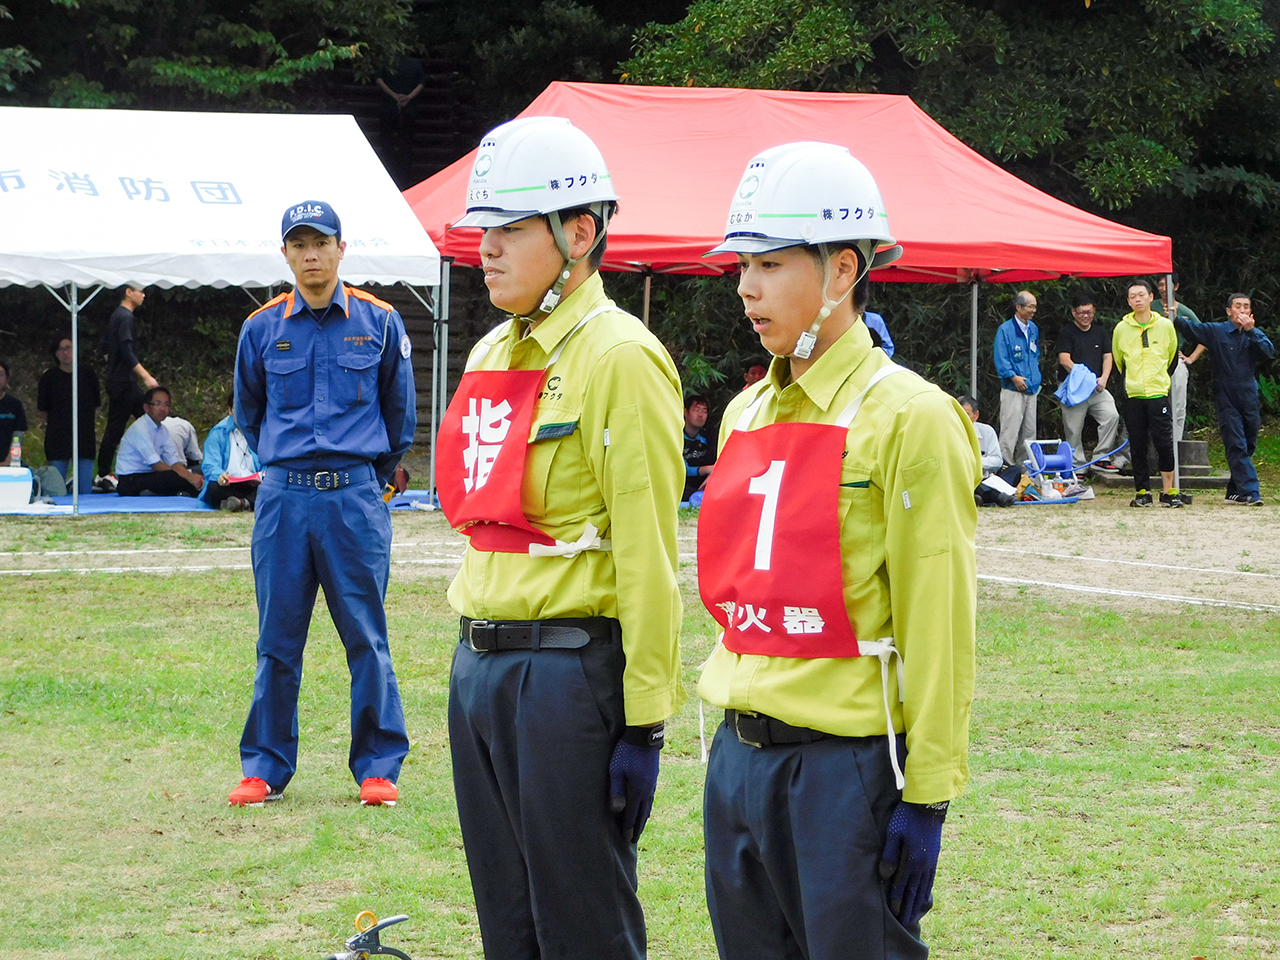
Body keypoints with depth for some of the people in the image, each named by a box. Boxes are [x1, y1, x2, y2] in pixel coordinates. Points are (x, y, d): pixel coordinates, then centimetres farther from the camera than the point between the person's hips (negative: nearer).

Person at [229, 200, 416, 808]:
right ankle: (265, 766, 12)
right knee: (277, 639, 5)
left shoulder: (378, 323, 3)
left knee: (366, 637, 0)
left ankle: (378, 766, 6)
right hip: (284, 498, 1)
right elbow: (247, 412, 22)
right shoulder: (262, 329, 6)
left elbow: (400, 412, 15)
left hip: (356, 496, -1)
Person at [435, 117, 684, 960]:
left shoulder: (618, 359, -13)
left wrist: (645, 718, -18)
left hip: (571, 666, -9)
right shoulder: (494, 354, 14)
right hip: (482, 666, 9)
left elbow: (647, 554, -16)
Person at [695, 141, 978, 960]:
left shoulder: (908, 419, -11)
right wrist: (738, 730, 18)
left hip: (849, 766, -7)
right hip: (742, 759, 7)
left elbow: (939, 626, -13)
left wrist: (926, 799, -14)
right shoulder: (748, 414, 11)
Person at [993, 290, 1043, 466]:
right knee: (1010, 432, -9)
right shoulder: (1005, 330, -9)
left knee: (1029, 432, 10)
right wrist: (1013, 377, -20)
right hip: (1013, 390, -7)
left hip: (1031, 388, 7)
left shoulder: (1033, 329, 13)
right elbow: (1001, 359, -12)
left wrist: (1036, 378, 16)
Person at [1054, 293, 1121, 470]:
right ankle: (1076, 464, 8)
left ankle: (1101, 456, -7)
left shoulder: (1101, 332, 16)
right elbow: (1064, 359, -9)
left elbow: (1107, 357, 12)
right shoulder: (1067, 332, 1)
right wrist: (1082, 376, -21)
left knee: (1112, 415, -16)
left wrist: (1103, 378, -7)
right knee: (1073, 428, -3)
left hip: (1096, 389, 4)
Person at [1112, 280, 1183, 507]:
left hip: (1158, 393, -1)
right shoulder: (1121, 329, 4)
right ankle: (1142, 491, 9)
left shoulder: (1166, 325, 3)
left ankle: (1169, 491, 0)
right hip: (1132, 395, 1)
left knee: (1164, 442, -7)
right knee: (1137, 445, 2)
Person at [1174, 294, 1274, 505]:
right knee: (1237, 447, -10)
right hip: (1226, 399, -3)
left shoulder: (1255, 334, 10)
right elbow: (1191, 329, -6)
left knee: (1248, 446, 7)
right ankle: (1249, 492, -15)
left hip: (1249, 399, 3)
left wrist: (1251, 331, -16)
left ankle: (1235, 492, 18)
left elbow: (1269, 351, -7)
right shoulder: (1216, 332, 4)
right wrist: (1174, 319, -25)